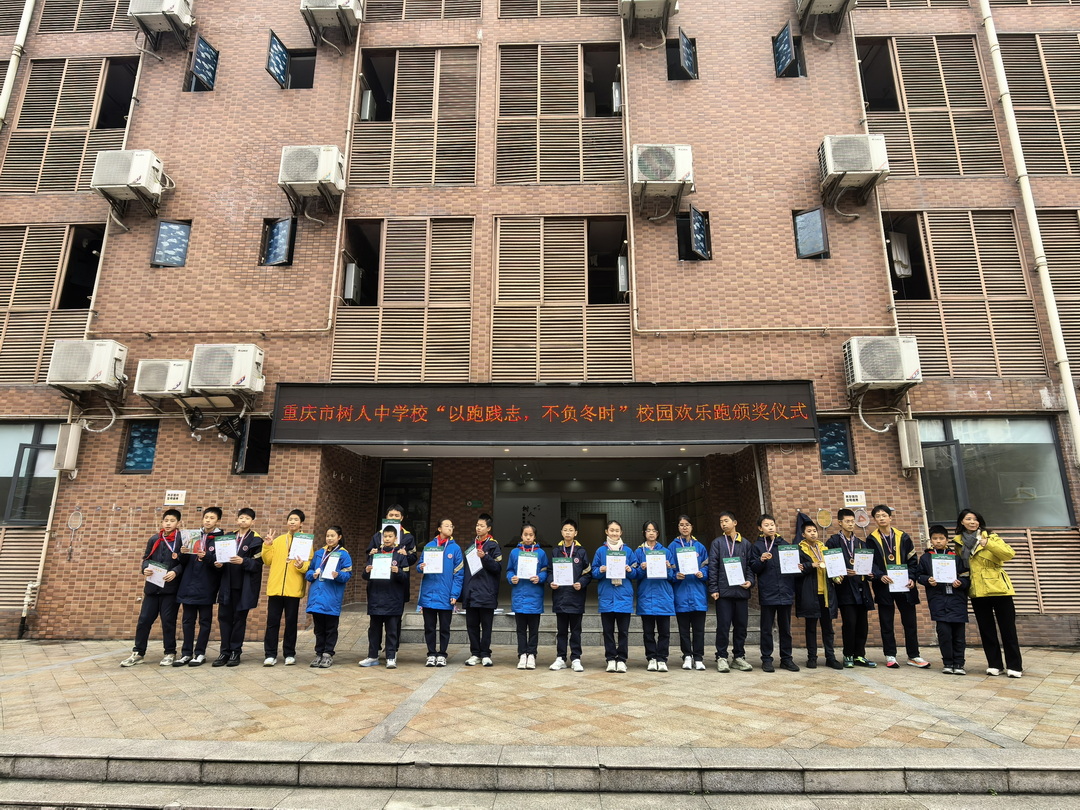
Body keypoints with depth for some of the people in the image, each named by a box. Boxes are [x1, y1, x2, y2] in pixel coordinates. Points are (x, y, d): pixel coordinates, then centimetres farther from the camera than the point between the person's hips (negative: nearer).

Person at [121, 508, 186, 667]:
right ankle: (138, 653, 19)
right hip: (152, 586, 4)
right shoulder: (154, 540, 12)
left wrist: (175, 572, -21)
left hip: (170, 587, -4)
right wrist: (145, 569, -6)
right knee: (144, 619, 5)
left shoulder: (182, 539, -3)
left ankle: (170, 653, 14)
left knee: (168, 621, 2)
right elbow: (146, 559, 14)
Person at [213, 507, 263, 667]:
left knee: (239, 618, 3)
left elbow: (257, 564, -9)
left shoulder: (256, 540, -2)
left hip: (245, 586, -4)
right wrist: (219, 563, -5)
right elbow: (222, 557, 16)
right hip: (227, 584, 4)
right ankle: (225, 652, 14)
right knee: (224, 617, 4)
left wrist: (243, 561, -24)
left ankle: (235, 652, 12)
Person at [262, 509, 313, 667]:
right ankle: (270, 654, 12)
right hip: (275, 587, 2)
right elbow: (268, 561, 10)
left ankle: (289, 654, 15)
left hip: (294, 588, -2)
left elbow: (310, 564, -1)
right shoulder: (278, 540, 13)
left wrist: (302, 566, -21)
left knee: (291, 621, 5)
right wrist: (266, 547, -3)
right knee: (272, 621, 3)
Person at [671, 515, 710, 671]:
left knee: (698, 627, 3)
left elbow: (707, 567, 9)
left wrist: (702, 574, -11)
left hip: (697, 592, 1)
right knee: (683, 628, 6)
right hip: (681, 592, -1)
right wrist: (675, 575, -14)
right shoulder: (673, 546, 5)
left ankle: (698, 658, 12)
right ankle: (687, 656, 17)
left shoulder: (699, 547, 9)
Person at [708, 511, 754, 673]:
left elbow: (750, 565, 12)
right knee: (723, 625, 0)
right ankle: (721, 657, 8)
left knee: (741, 625, 8)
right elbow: (712, 567, 0)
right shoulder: (717, 543, 5)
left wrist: (750, 581, -6)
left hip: (741, 591, 2)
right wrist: (713, 589, -6)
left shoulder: (745, 543, 11)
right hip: (724, 591, -2)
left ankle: (739, 656, 20)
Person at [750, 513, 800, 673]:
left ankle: (786, 658, 20)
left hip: (785, 592, 3)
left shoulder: (784, 544, 11)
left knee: (785, 628, 10)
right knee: (766, 628, 4)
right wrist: (761, 560, -19)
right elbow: (753, 569, -1)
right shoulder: (757, 546, 4)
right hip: (767, 593, -3)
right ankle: (766, 659, 11)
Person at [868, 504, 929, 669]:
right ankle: (890, 656, 13)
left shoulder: (903, 537, 5)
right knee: (886, 622, 4)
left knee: (910, 621, 7)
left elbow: (913, 560, 6)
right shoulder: (872, 539, 1)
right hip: (883, 586, -1)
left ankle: (913, 656, 18)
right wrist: (880, 576, -19)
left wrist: (911, 578, -7)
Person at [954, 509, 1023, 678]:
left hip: (998, 588, -3)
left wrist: (988, 544, -28)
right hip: (977, 592, 3)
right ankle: (994, 664, 16)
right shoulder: (959, 542, 7)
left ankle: (1014, 666, 10)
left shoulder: (990, 537, -1)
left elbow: (1010, 553, -17)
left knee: (1008, 628, 1)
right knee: (986, 629, 8)